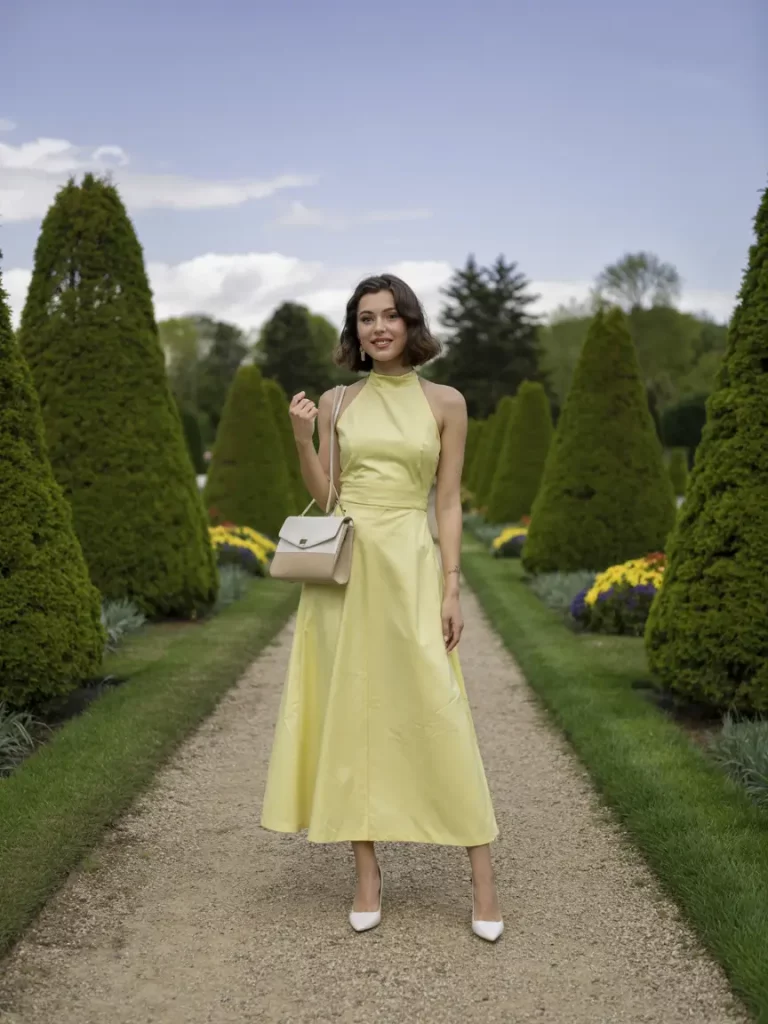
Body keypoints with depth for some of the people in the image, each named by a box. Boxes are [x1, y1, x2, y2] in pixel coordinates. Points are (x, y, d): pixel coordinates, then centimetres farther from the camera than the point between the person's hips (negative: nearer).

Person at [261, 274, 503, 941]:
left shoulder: (445, 402, 5)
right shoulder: (336, 402, 9)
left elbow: (449, 501, 3)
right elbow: (321, 494, 8)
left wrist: (451, 590, -3)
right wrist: (301, 437, -7)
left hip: (410, 566, -2)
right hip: (342, 567, 2)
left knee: (439, 714, -7)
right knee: (350, 713, 4)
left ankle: (483, 877, 4)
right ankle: (367, 873, 15)